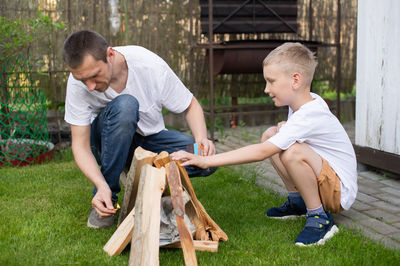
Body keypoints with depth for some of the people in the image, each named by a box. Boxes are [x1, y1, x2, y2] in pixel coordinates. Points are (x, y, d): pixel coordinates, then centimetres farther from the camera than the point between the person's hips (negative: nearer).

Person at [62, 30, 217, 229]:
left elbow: (191, 106, -8)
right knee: (125, 104, -36)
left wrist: (202, 139, -28)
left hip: (149, 139, 2)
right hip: (107, 141, -1)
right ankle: (107, 195, -20)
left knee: (209, 160, -25)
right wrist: (101, 186, -37)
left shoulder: (151, 66, -24)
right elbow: (81, 145, -20)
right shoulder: (78, 82, -23)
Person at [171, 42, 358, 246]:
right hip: (323, 179, 10)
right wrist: (284, 129, -1)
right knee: (270, 136, 3)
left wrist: (205, 161, -36)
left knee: (292, 152, -36)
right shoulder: (308, 100, 0)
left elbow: (260, 152, -35)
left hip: (341, 191, -10)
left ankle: (320, 219, -16)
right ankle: (297, 202, 10)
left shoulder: (308, 117, -28)